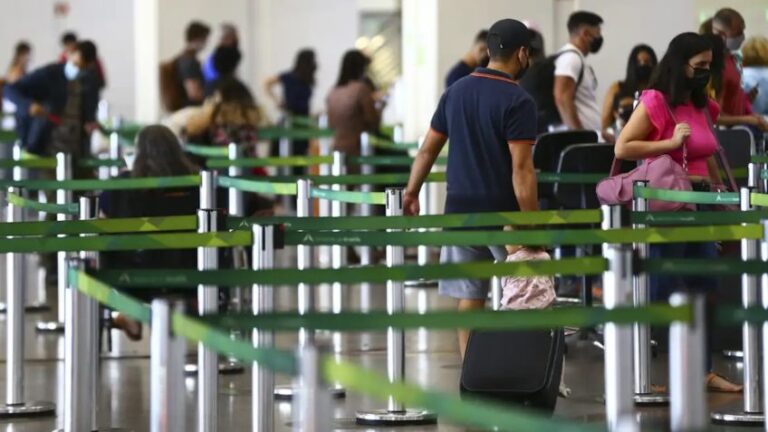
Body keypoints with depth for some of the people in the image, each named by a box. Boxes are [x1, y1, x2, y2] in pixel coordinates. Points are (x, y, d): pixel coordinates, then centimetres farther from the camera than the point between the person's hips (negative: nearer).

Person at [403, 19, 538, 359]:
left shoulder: (456, 92, 7)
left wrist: (411, 193, 24)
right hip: (503, 213, -5)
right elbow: (521, 169, -17)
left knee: (469, 298, 7)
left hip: (460, 209, 5)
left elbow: (428, 149, 13)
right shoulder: (517, 101, -12)